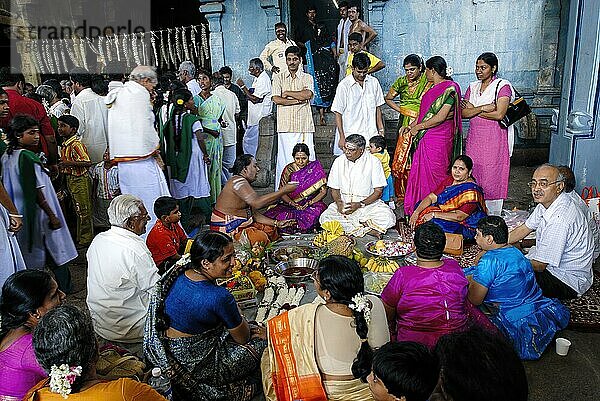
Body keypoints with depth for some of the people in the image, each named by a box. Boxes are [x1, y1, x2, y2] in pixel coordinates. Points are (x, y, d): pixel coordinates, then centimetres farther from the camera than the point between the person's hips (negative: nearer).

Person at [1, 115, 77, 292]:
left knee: (28, 254, 17)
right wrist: (52, 216, -17)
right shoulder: (27, 157, -21)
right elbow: (36, 192, -22)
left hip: (17, 213, 9)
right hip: (37, 214, -8)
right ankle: (64, 289, 13)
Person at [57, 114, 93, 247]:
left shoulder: (76, 144, -19)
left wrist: (69, 163, -31)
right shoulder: (64, 145, 10)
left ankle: (86, 240, 10)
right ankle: (79, 237, 29)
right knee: (77, 210, 18)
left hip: (80, 180, -9)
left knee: (83, 211, 1)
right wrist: (60, 167, 10)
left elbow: (88, 162, -26)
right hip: (70, 180, 9)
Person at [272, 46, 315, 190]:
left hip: (304, 125, 0)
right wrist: (298, 100, -6)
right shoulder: (278, 78, 11)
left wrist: (287, 93, -3)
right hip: (285, 125, 0)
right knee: (285, 158, -2)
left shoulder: (307, 77, 11)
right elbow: (276, 99, -4)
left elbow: (308, 94, -9)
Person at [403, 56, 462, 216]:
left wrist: (417, 127, -13)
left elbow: (440, 117, -18)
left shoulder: (450, 88, -12)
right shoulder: (433, 88, 15)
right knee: (420, 172, 10)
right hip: (426, 139, 8)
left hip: (439, 139, -8)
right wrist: (409, 126, 11)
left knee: (434, 175, -1)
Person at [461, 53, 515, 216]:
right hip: (475, 137, 6)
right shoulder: (473, 87, 12)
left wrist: (473, 110, -8)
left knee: (492, 177, -2)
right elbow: (463, 112, 1)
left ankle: (493, 217, 9)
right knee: (473, 175, 7)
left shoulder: (502, 86, -5)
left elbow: (499, 114, -16)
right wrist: (483, 108, -15)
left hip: (494, 139, -5)